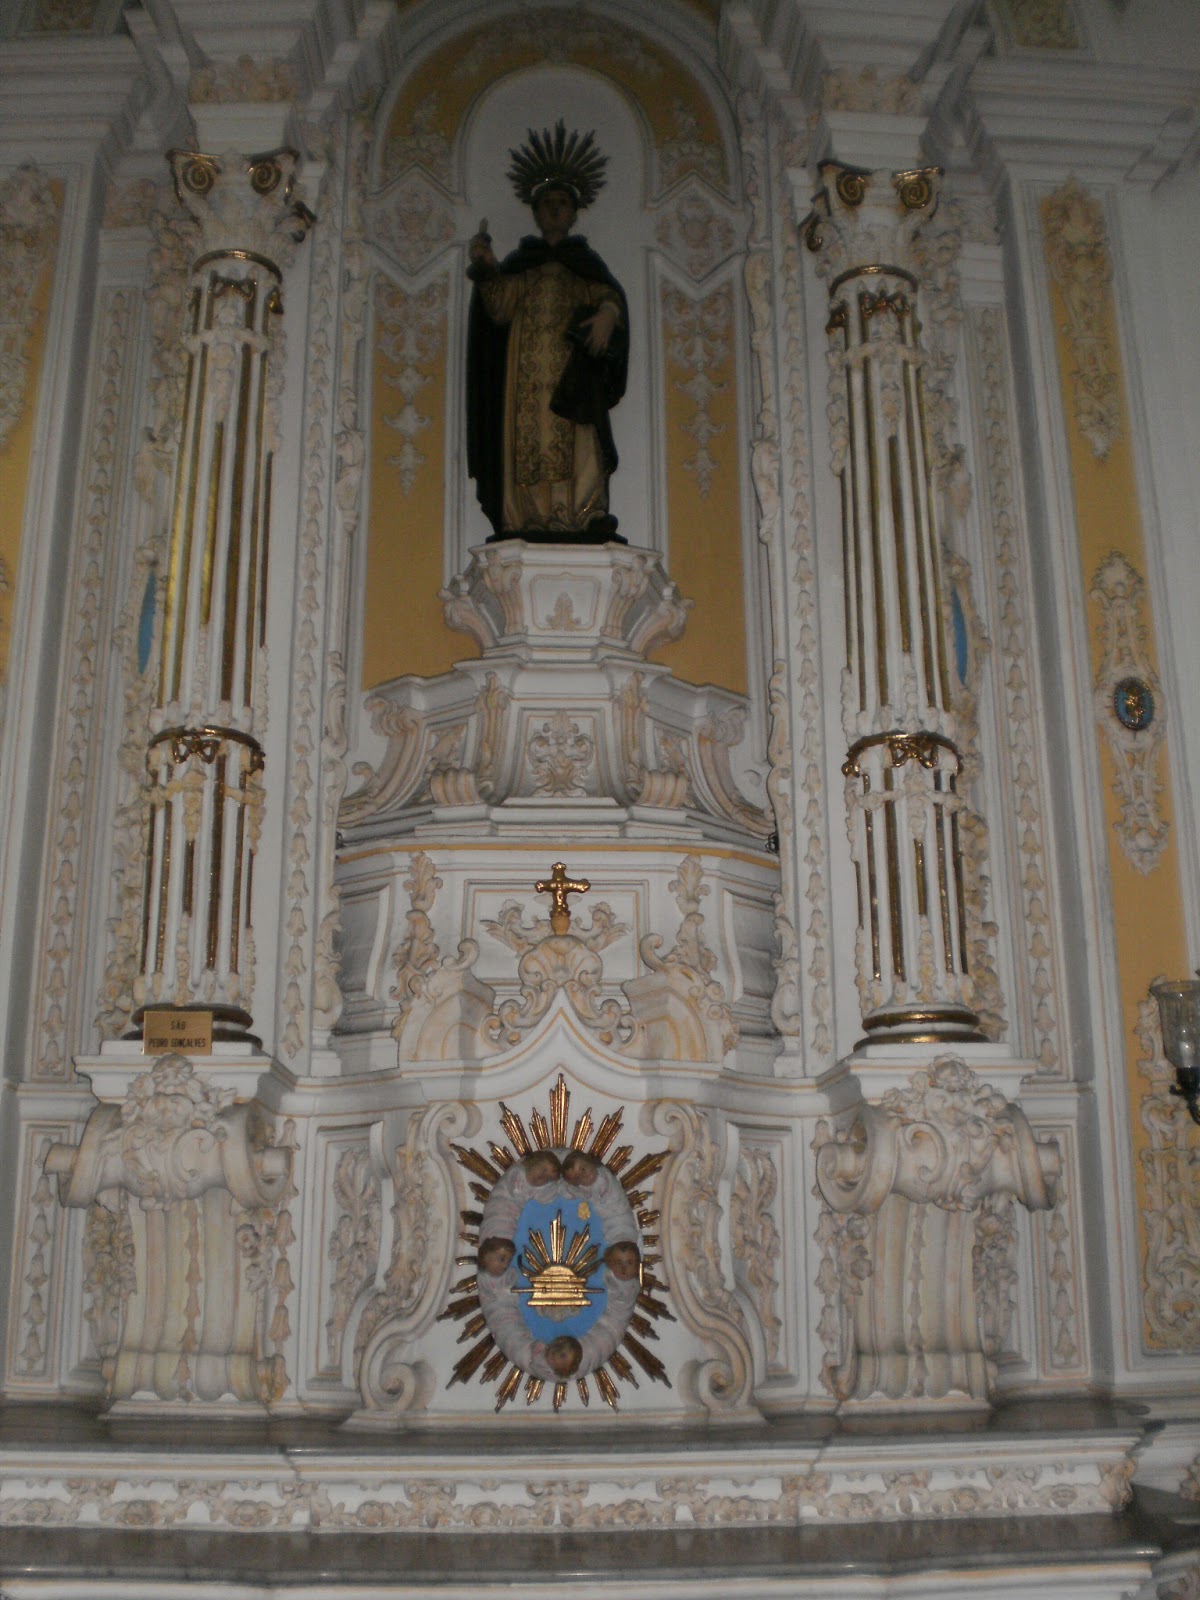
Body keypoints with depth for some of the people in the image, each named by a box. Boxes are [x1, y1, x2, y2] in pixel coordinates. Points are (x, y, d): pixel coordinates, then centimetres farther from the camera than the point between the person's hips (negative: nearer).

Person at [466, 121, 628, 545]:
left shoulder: (586, 262, 20)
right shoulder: (520, 262, 21)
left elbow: (609, 295, 2)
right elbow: (500, 306, 4)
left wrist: (606, 313, -22)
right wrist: (486, 268, -13)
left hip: (573, 372, -1)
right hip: (527, 371, 1)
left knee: (576, 442, -16)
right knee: (529, 441, -10)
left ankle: (581, 516, -25)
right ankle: (528, 520, -16)